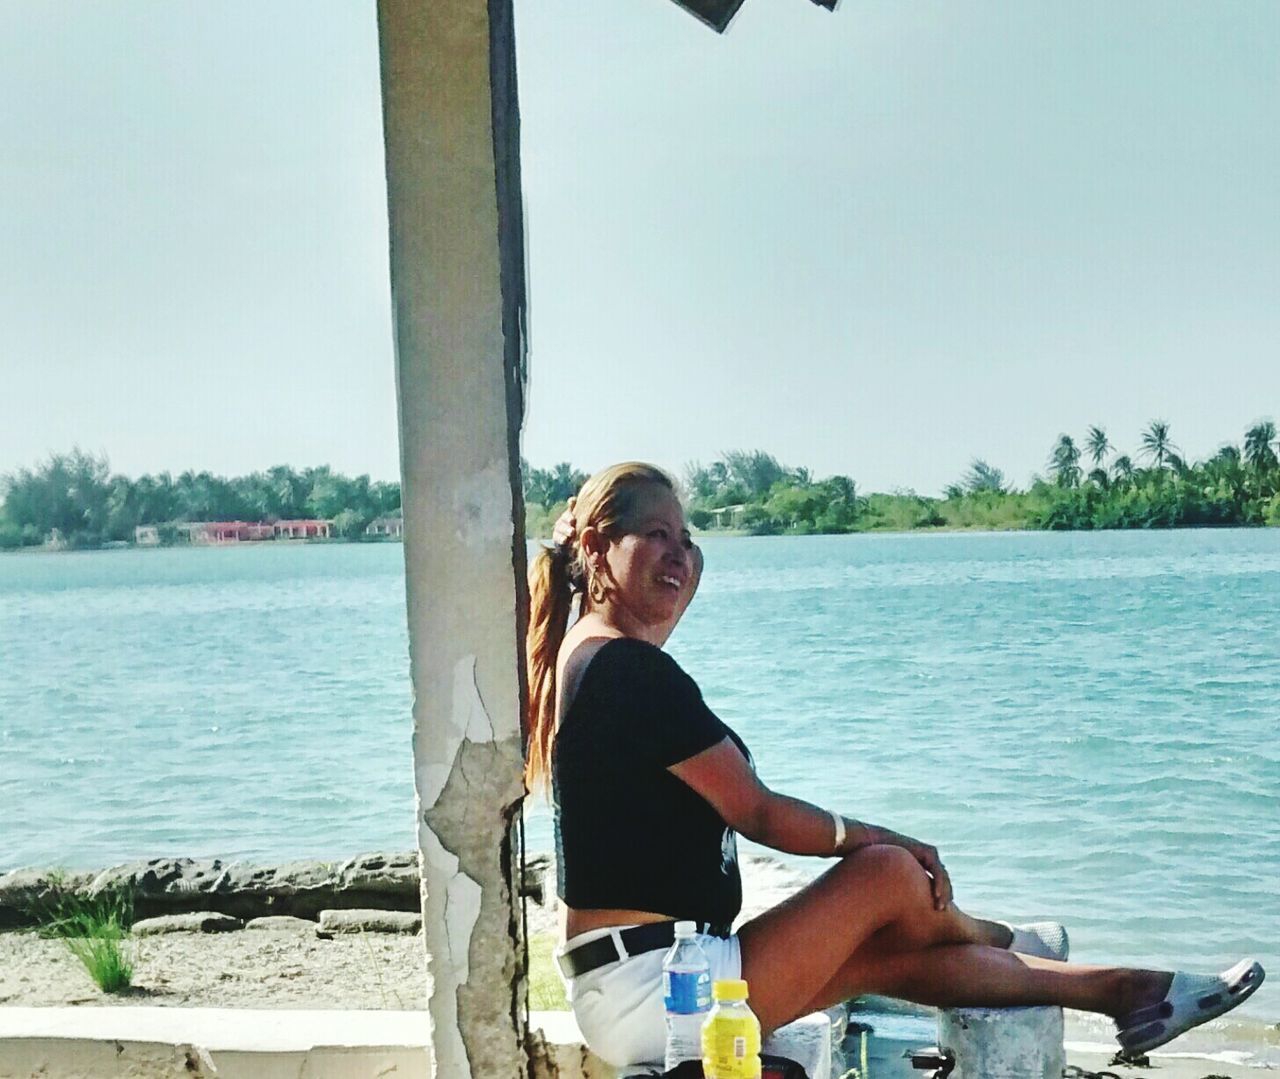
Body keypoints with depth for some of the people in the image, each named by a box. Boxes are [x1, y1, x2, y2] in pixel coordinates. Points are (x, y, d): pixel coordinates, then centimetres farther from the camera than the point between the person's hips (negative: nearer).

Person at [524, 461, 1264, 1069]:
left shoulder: (583, 660, 13)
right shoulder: (631, 670, -19)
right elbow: (757, 814, -13)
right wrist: (877, 840, -1)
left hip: (633, 984, 10)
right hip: (651, 986, -10)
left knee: (903, 952, 14)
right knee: (888, 874, -5)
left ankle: (1129, 993, 30)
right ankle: (1002, 942, 29)